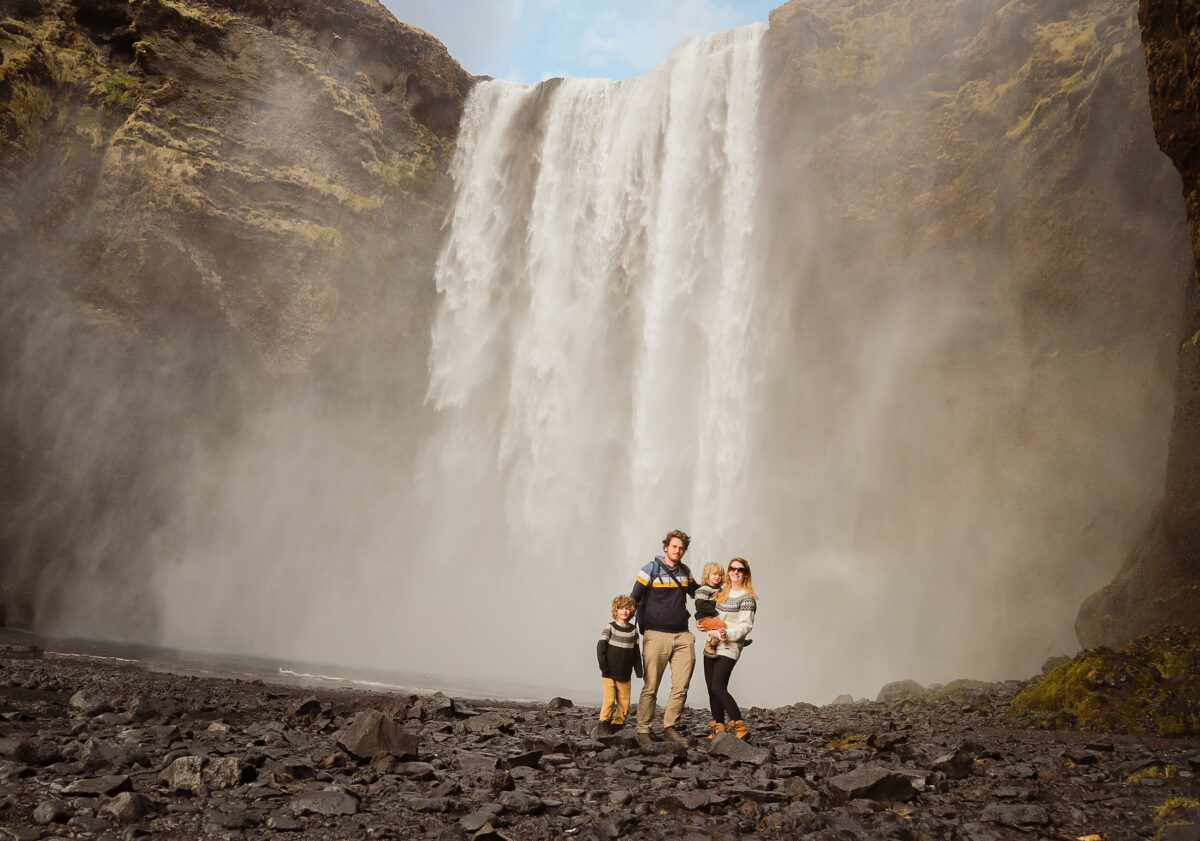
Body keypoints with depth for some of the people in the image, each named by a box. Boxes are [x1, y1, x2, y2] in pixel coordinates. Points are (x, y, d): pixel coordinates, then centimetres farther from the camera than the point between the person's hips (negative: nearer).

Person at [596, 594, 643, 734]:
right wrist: (603, 665, -12)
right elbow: (600, 647, -6)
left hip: (625, 674, 4)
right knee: (609, 699, -9)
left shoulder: (633, 630, 7)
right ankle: (604, 722, 7)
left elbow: (636, 652, 12)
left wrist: (639, 671, 8)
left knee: (624, 702, 3)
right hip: (609, 673, -3)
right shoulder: (610, 628, -4)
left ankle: (617, 723, 17)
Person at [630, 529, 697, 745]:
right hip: (656, 635, -5)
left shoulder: (685, 571, 13)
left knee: (681, 687, 0)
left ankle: (670, 728, 12)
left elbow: (697, 593, 32)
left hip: (682, 636, 5)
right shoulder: (650, 570, -2)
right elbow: (633, 600, 0)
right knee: (650, 687, -3)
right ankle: (643, 731, 7)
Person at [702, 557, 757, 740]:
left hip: (730, 648, -7)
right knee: (711, 688, 5)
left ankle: (740, 727, -12)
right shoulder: (723, 593, 15)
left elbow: (746, 627, -13)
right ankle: (719, 727, 12)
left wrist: (723, 634, -20)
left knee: (718, 687, -17)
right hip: (712, 646, 8)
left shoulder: (747, 598, -7)